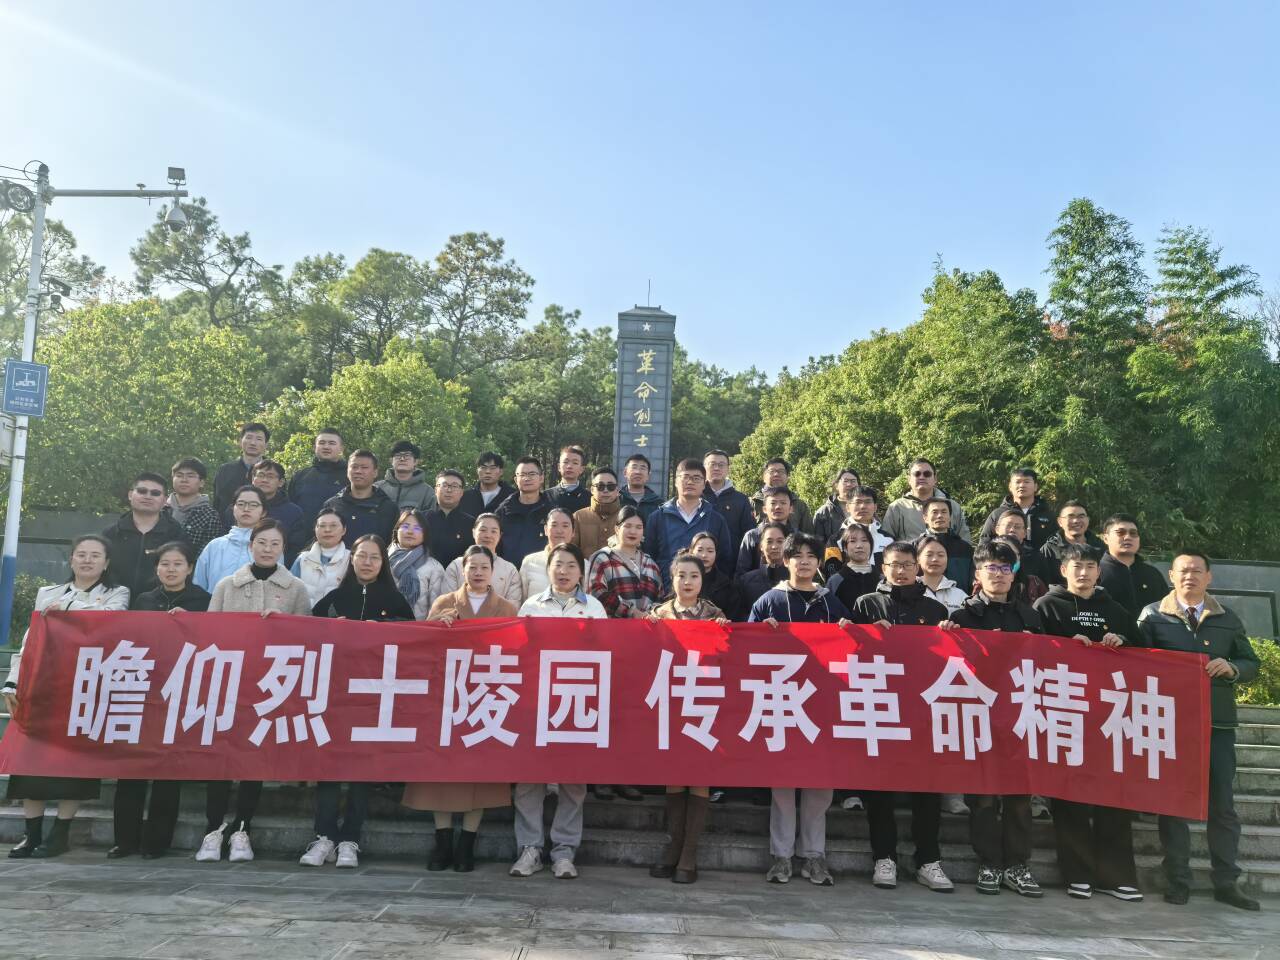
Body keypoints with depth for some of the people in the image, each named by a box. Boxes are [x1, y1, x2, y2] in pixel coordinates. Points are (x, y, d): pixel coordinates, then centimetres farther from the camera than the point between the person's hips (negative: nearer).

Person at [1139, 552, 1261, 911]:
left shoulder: (1228, 619, 11)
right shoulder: (1152, 615, 3)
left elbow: (1252, 663, 13)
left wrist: (1231, 668, -7)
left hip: (1217, 723, 2)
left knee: (1223, 804, 4)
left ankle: (1226, 882, 13)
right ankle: (1178, 881, 11)